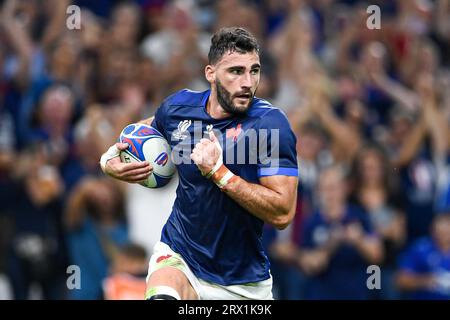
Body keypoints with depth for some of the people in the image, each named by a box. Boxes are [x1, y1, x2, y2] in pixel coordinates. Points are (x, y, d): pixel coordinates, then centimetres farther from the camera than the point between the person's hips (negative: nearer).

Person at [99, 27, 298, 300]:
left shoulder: (271, 123, -14)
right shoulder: (178, 107, -2)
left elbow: (283, 214, -20)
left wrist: (218, 172, -25)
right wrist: (110, 159, 3)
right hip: (178, 254, -2)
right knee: (162, 297, -32)